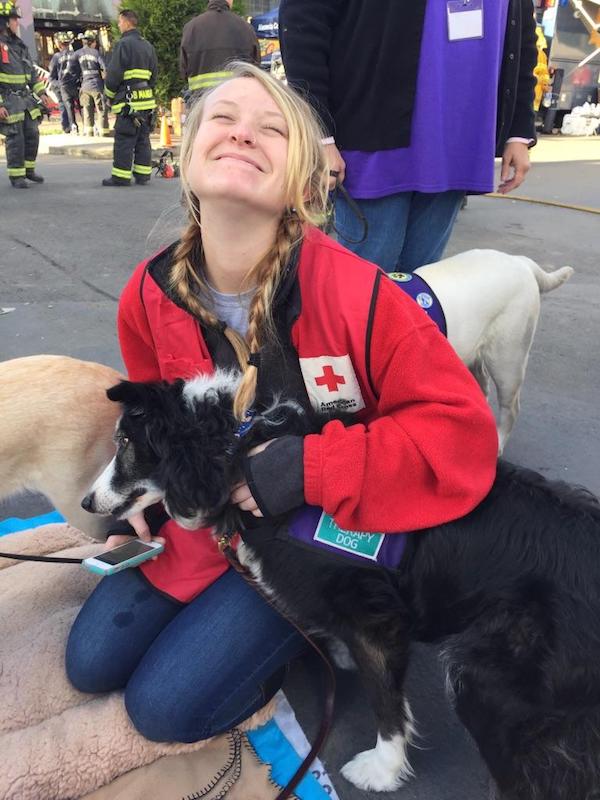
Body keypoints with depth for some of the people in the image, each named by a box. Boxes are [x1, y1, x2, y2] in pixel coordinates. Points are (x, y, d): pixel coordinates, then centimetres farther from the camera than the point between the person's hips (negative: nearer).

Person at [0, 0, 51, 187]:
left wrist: (41, 92, 13)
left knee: (32, 135, 10)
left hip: (26, 98, 8)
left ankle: (29, 169, 25)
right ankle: (16, 176, 3)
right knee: (15, 139, -6)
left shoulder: (19, 45, 14)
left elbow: (31, 71, 22)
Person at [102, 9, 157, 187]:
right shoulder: (148, 46, 16)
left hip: (128, 100, -8)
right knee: (143, 140, 11)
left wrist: (109, 94, 3)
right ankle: (142, 175, 13)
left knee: (123, 140, -5)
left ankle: (121, 177, -4)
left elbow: (114, 74, -10)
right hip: (147, 100, 8)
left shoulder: (123, 44, -9)